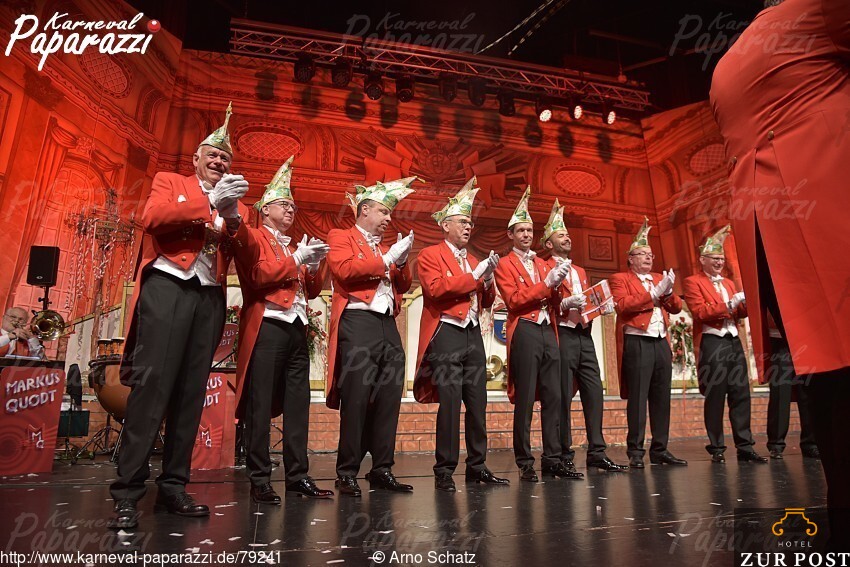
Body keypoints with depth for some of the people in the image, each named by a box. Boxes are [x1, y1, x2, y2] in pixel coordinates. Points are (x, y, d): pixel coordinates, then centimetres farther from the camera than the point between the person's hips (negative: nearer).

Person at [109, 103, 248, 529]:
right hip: (167, 287, -4)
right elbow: (152, 217, -7)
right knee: (152, 385, -11)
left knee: (191, 393, 2)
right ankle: (127, 491, -5)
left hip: (209, 298, 4)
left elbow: (234, 254, 10)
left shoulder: (227, 200, 22)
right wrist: (210, 201, -11)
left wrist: (232, 220, -8)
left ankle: (172, 486, 9)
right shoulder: (169, 182, 14)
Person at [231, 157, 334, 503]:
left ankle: (297, 476, 11)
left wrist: (314, 265, 2)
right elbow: (258, 274, -12)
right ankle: (259, 480, 5)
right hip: (267, 328, -7)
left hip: (297, 329, 7)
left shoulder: (294, 247, 25)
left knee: (298, 405, 5)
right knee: (260, 406, -3)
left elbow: (311, 291, 20)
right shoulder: (252, 237, 5)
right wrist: (297, 259, -9)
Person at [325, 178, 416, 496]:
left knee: (389, 399, 3)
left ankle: (382, 470, 12)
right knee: (356, 399, -7)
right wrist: (386, 258, -6)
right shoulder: (341, 237, 8)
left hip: (388, 325, 7)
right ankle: (347, 473, 4)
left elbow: (403, 286, 22)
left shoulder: (384, 248, 26)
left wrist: (402, 260, 4)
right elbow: (344, 269, -11)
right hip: (358, 323, -6)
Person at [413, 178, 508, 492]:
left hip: (473, 335, 7)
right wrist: (474, 274, -11)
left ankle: (477, 466, 18)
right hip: (446, 335, -6)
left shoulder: (473, 260, 21)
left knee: (477, 403, 7)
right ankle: (444, 471, 3)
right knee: (450, 403, -7)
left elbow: (486, 301, 20)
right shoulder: (430, 255, 1)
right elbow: (435, 289, -15)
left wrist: (487, 279, 0)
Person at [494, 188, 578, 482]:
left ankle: (553, 459, 14)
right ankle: (525, 463, 5)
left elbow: (551, 302, 18)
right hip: (525, 332, -6)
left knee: (553, 397, 6)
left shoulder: (541, 264, 22)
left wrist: (556, 285, -3)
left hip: (549, 331, 6)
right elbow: (514, 300, -10)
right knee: (525, 400, -3)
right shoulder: (505, 265, 2)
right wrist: (546, 283, -14)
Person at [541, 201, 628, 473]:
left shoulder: (580, 271, 24)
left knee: (594, 393, 4)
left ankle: (597, 454, 12)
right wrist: (565, 303, -22)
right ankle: (564, 457, 6)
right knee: (563, 397, -3)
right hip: (562, 335, -7)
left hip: (584, 336, 7)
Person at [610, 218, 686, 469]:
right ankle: (636, 452, 2)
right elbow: (622, 305, -14)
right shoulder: (620, 279, 3)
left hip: (661, 343, 6)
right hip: (637, 343, -6)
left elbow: (676, 308, 15)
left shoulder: (659, 278, 21)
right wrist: (654, 292, -11)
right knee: (637, 398, -4)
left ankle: (660, 450, 16)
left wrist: (668, 291, -5)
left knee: (661, 398, 8)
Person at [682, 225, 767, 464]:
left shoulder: (728, 283, 23)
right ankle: (717, 448, 6)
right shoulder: (693, 282, 0)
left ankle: (745, 447, 10)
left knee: (741, 394, 4)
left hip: (734, 341, 7)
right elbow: (700, 312, -12)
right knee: (715, 397, -2)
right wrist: (729, 303, -18)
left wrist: (746, 305, -1)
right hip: (712, 343, -6)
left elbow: (737, 313, 19)